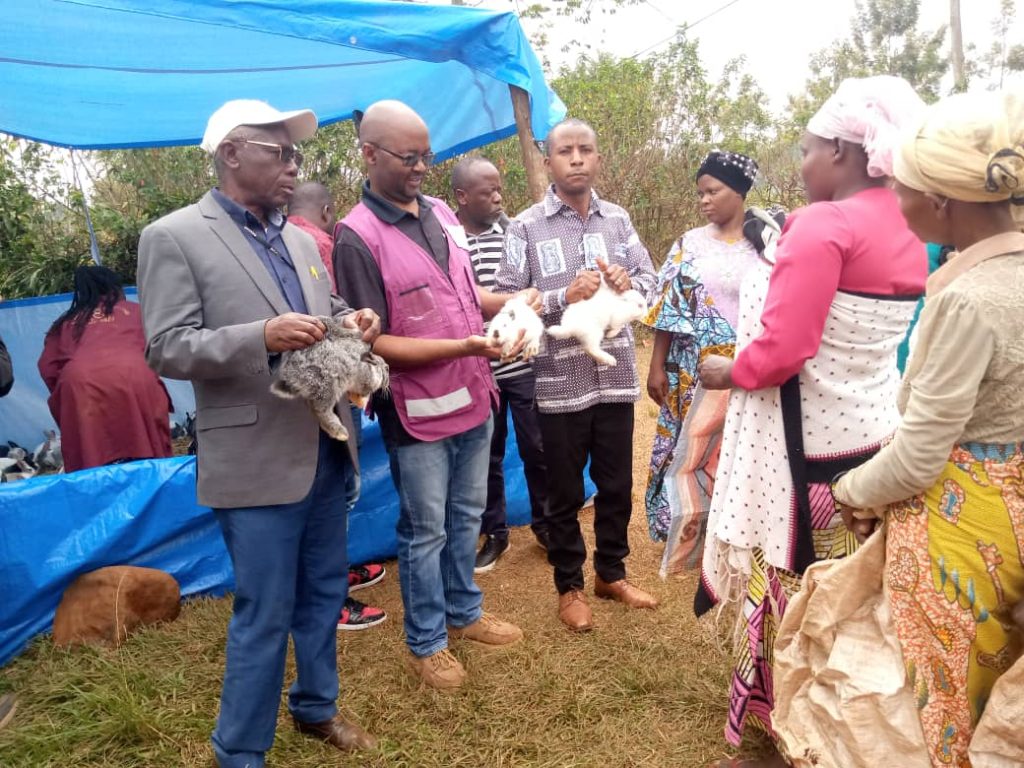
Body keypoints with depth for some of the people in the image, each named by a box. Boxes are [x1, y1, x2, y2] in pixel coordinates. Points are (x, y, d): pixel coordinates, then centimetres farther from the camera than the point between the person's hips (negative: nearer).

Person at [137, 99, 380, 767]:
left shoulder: (302, 240, 12)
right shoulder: (173, 237, -8)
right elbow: (167, 350, -13)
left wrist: (353, 322, -5)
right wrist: (261, 337, -27)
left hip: (325, 448, 7)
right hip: (257, 459, -7)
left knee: (324, 594, 19)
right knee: (265, 614, 3)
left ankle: (316, 707, 41)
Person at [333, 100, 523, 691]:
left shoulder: (442, 213, 4)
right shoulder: (358, 237, -17)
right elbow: (375, 343, -18)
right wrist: (465, 347, -25)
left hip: (474, 399, 7)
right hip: (419, 414, -6)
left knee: (467, 517, 21)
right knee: (426, 531, 10)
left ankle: (464, 612, 42)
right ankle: (426, 643, 30)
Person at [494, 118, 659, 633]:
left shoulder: (618, 220, 6)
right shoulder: (526, 227, -5)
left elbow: (650, 277, 9)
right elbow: (506, 299, -10)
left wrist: (628, 283, -12)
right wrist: (565, 297, -21)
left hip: (616, 376, 4)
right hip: (560, 383, -3)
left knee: (617, 486, 17)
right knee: (565, 493, 12)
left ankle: (611, 574, 38)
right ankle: (569, 587, 31)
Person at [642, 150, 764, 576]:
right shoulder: (690, 244, 4)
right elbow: (669, 309, 2)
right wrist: (657, 366, -2)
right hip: (695, 372, 1)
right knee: (695, 453, 7)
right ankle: (696, 537, 25)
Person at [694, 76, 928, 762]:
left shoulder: (824, 225, -19)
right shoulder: (906, 231, 8)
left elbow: (781, 352, -24)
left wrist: (728, 372, -6)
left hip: (808, 442, -8)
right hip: (873, 429, 8)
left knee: (789, 581, 7)